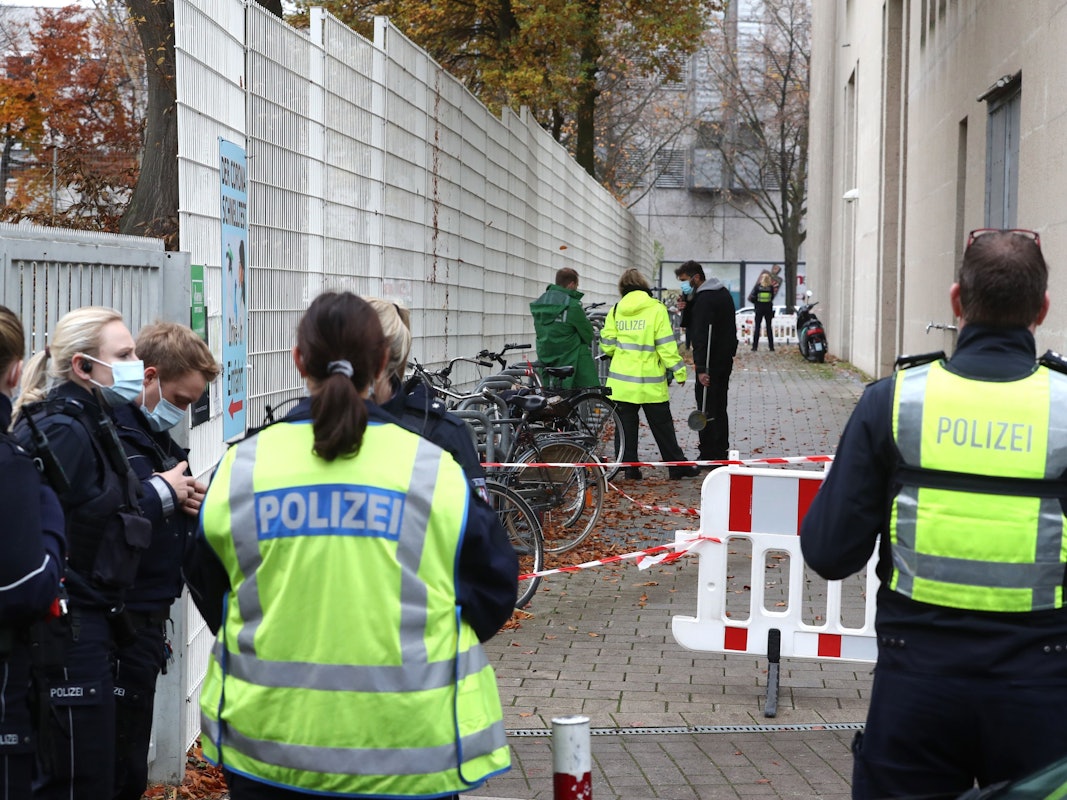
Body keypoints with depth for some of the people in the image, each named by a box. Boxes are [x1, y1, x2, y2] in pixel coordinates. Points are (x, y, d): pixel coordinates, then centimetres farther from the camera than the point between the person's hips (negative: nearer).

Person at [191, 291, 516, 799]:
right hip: (408, 750, -1)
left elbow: (211, 592, 7)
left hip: (267, 741, 1)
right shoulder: (433, 468, -10)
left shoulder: (241, 466, -6)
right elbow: (494, 593, 0)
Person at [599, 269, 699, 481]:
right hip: (650, 381, -2)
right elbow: (666, 345, -10)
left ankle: (629, 467, 7)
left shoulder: (615, 311, 2)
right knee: (662, 427, 7)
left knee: (626, 426, 9)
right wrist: (679, 371, -3)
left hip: (621, 380, 2)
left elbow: (607, 345, 4)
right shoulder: (656, 309, -7)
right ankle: (677, 466, 12)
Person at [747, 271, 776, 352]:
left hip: (759, 309, -1)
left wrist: (756, 303, 9)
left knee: (757, 327, 5)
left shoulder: (757, 286, -8)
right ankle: (771, 346, 6)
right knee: (769, 327, 9)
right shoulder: (771, 287, -5)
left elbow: (752, 297, -8)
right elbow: (772, 297, 3)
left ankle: (755, 346, 0)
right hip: (768, 308, 1)